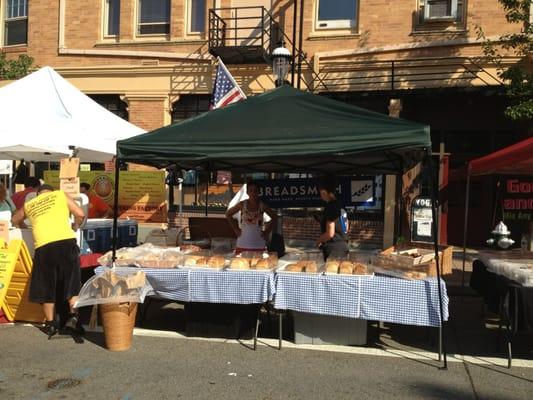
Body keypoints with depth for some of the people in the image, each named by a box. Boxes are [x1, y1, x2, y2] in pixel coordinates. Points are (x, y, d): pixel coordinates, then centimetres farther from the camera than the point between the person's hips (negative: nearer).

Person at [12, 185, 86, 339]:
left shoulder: (29, 205, 24)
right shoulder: (60, 195, 16)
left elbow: (15, 220, 42)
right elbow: (80, 214, 8)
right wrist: (74, 227, 26)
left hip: (43, 247, 2)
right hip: (66, 242, -2)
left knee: (46, 287, 13)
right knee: (73, 282, 9)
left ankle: (51, 324, 17)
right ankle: (73, 317, -3)